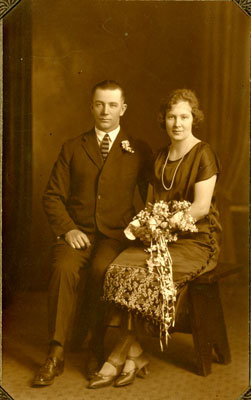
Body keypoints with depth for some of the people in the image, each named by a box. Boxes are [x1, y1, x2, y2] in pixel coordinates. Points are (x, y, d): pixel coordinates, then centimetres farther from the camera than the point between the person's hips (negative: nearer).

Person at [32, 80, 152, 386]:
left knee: (102, 269, -34)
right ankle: (56, 355, -23)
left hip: (116, 235, -1)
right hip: (77, 232, 1)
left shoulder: (139, 151, 12)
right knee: (63, 268, -31)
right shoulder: (72, 148, 14)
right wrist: (68, 229, -7)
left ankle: (97, 349, -16)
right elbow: (52, 196, 9)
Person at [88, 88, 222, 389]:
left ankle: (117, 358, -12)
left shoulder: (203, 154, -5)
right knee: (119, 268, -22)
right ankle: (135, 356, -16)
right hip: (163, 239, 6)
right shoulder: (160, 157, 17)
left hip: (197, 240, -6)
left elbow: (201, 206, -13)